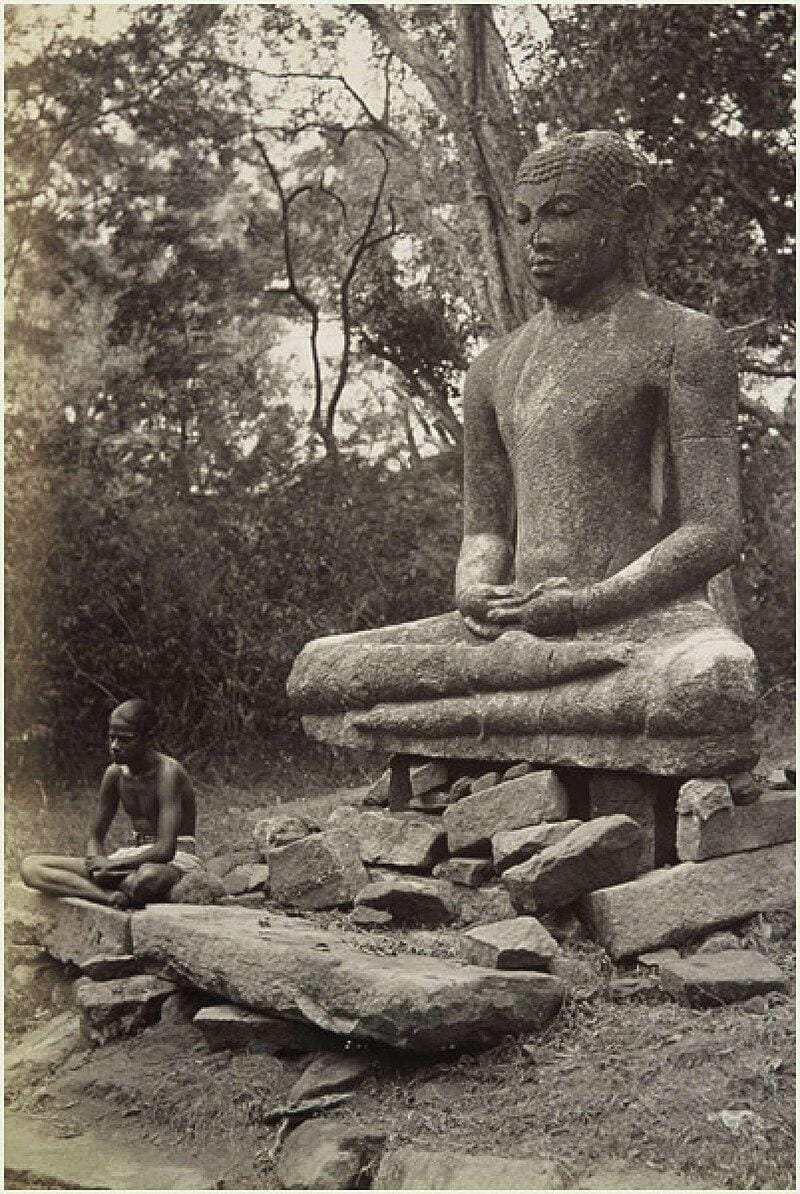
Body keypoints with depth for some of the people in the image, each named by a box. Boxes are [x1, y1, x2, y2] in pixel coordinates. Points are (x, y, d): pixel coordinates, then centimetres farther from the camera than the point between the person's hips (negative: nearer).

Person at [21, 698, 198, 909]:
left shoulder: (167, 772, -18)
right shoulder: (115, 774, 3)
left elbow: (165, 850, -26)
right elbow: (95, 838, 12)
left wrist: (111, 865, -20)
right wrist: (97, 862, -11)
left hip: (175, 862, -8)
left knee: (148, 878, -48)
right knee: (30, 866, -10)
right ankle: (111, 897, -29)